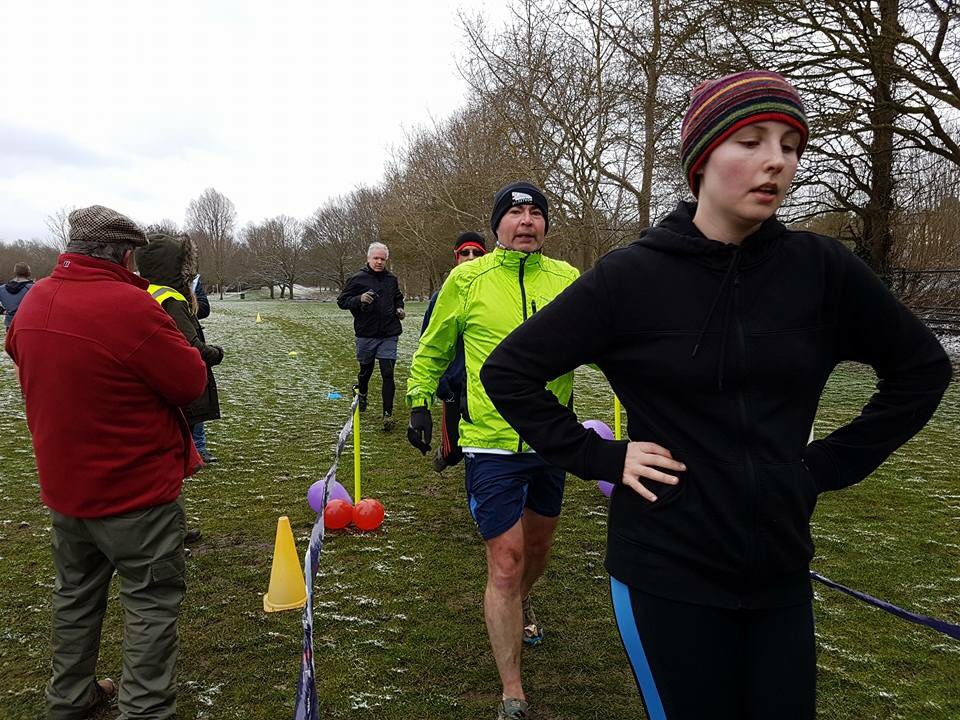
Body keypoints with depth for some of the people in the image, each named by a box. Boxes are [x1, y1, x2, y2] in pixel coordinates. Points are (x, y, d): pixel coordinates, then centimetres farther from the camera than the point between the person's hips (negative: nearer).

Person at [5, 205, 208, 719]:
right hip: (137, 488, -7)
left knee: (76, 593, 24)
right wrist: (161, 341, -1)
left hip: (63, 483, 8)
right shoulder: (131, 307, -25)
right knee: (152, 601, 6)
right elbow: (192, 381, -17)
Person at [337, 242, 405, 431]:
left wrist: (399, 308, 7)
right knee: (365, 370, 16)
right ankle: (361, 394, 47)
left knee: (388, 374, -6)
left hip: (388, 336, 2)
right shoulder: (357, 279, -4)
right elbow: (342, 301, -4)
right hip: (366, 335, -1)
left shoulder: (391, 279, 9)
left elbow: (398, 297, 27)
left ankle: (388, 413, -3)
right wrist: (359, 299, -21)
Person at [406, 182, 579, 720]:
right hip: (492, 443, -3)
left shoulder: (567, 279, 0)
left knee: (539, 544, 23)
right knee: (505, 564, -3)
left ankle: (522, 604, 58)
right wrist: (420, 401, 2)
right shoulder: (467, 280, -5)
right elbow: (433, 349, 8)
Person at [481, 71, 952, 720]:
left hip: (780, 571, 3)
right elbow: (508, 372, -5)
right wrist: (599, 458, -10)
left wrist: (833, 463, 3)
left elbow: (923, 368, 10)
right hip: (666, 572, -3)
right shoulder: (630, 277, -12)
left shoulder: (822, 269, -4)